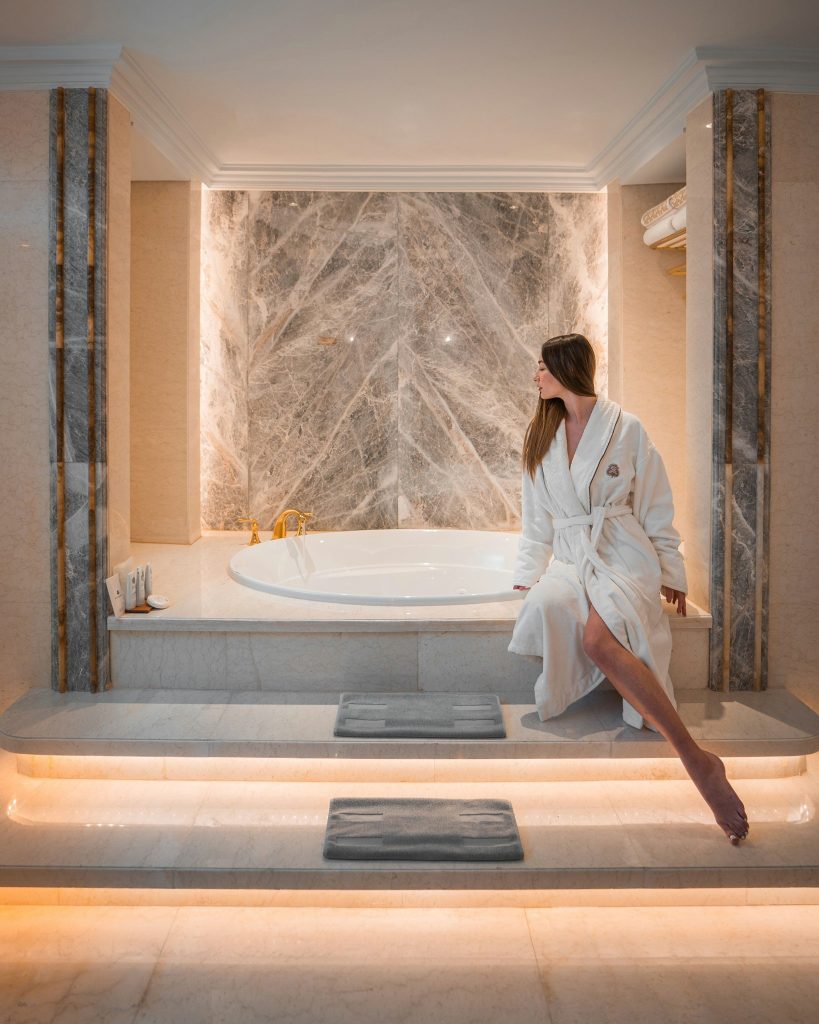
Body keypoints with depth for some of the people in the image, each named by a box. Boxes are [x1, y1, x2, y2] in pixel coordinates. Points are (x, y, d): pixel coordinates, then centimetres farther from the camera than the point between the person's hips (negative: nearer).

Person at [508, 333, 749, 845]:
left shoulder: (626, 428, 1)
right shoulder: (542, 438, 15)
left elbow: (656, 509, 6)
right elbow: (537, 518, 21)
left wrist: (671, 573, 5)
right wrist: (528, 572, 16)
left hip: (624, 554, -4)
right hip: (570, 557, 5)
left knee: (597, 637, -36)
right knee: (549, 609, -34)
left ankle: (700, 760, -31)